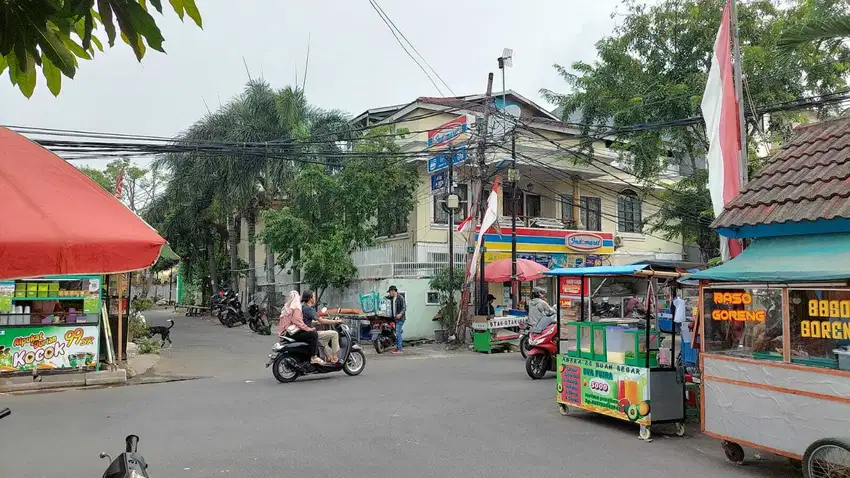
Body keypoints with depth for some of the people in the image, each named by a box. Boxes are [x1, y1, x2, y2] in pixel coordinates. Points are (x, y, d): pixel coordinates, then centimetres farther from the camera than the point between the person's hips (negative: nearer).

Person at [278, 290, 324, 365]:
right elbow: (298, 321, -22)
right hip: (294, 333, -11)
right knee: (314, 335, -21)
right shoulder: (295, 308, -10)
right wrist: (308, 329, -17)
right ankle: (314, 357, -23)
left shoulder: (287, 307, 20)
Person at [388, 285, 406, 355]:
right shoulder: (392, 298, 13)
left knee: (398, 333, -12)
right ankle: (398, 348, 13)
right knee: (397, 333, 9)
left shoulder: (400, 298, -10)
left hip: (400, 318, -8)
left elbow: (404, 307, -14)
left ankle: (399, 349, -11)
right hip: (394, 318, 8)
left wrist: (400, 314, -27)